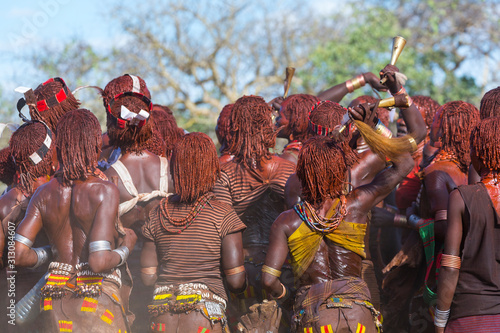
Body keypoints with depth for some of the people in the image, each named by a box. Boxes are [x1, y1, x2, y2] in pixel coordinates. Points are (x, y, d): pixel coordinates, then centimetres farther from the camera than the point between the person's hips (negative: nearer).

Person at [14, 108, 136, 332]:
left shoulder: (44, 194, 3)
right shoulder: (105, 192, -11)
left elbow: (17, 255, -2)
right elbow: (99, 262, -18)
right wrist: (126, 248, 2)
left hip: (54, 305, 5)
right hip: (97, 303, -5)